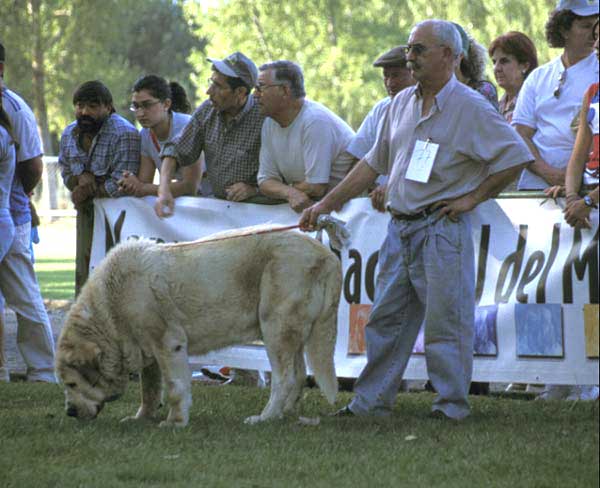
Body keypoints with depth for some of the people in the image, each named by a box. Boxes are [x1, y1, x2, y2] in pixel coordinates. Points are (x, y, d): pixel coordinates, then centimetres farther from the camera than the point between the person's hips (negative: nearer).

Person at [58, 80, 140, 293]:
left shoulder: (124, 134, -19)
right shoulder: (69, 134, 5)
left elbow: (121, 185, -22)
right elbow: (66, 175, 12)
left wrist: (86, 194, -11)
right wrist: (82, 177, -12)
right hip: (87, 215, 7)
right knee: (84, 274, 9)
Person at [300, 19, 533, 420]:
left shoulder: (470, 108, -8)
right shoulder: (402, 104, 13)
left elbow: (515, 156, -9)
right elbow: (374, 163, 20)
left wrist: (472, 197, -9)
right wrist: (327, 204, 17)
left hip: (442, 228, -7)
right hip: (399, 228, 7)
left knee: (445, 321, -3)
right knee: (386, 319, 9)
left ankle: (452, 405, 5)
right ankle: (371, 402, 14)